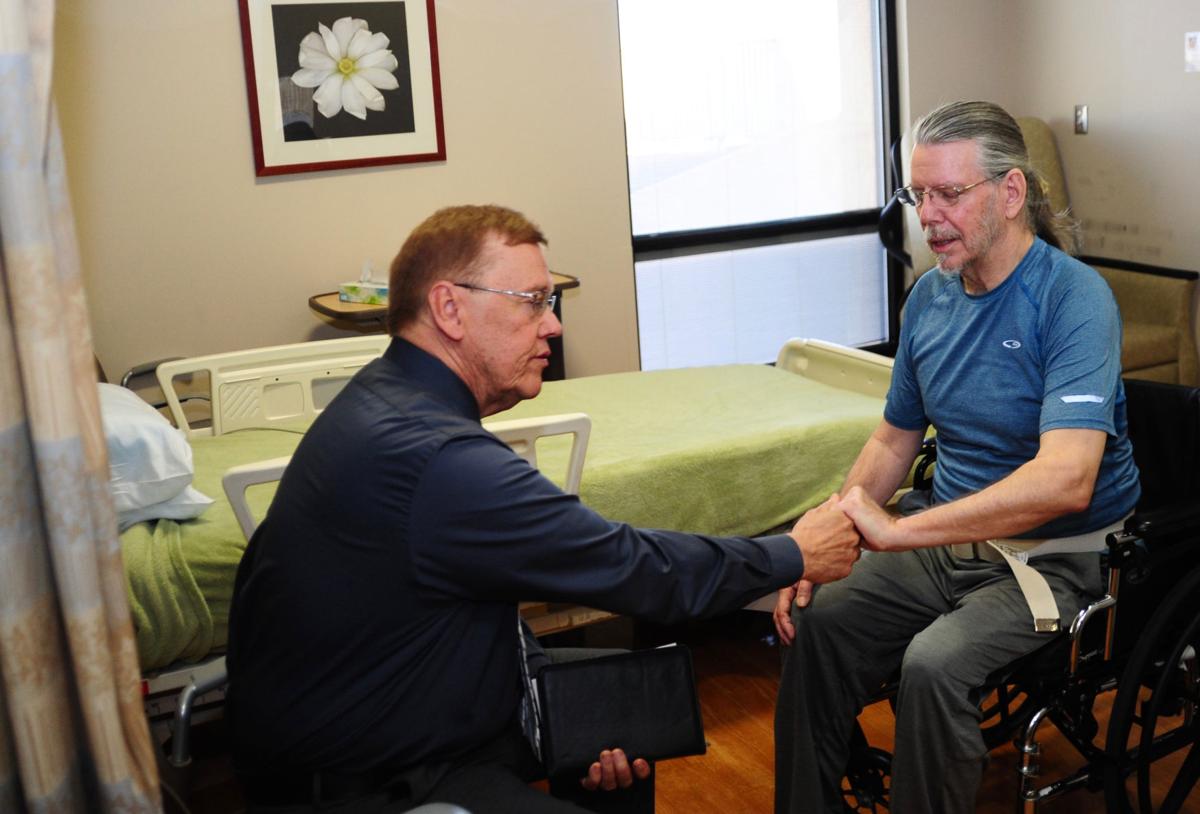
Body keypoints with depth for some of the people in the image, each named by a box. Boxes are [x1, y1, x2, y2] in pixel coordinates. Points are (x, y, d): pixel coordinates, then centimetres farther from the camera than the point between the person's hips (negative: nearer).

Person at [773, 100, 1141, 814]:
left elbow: (1066, 480, -32)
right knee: (816, 625, -10)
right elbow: (895, 441, 13)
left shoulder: (1073, 297, -19)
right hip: (951, 541, 7)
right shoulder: (930, 296, 4)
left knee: (933, 665, -29)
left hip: (1057, 560, -6)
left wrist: (897, 531, -33)